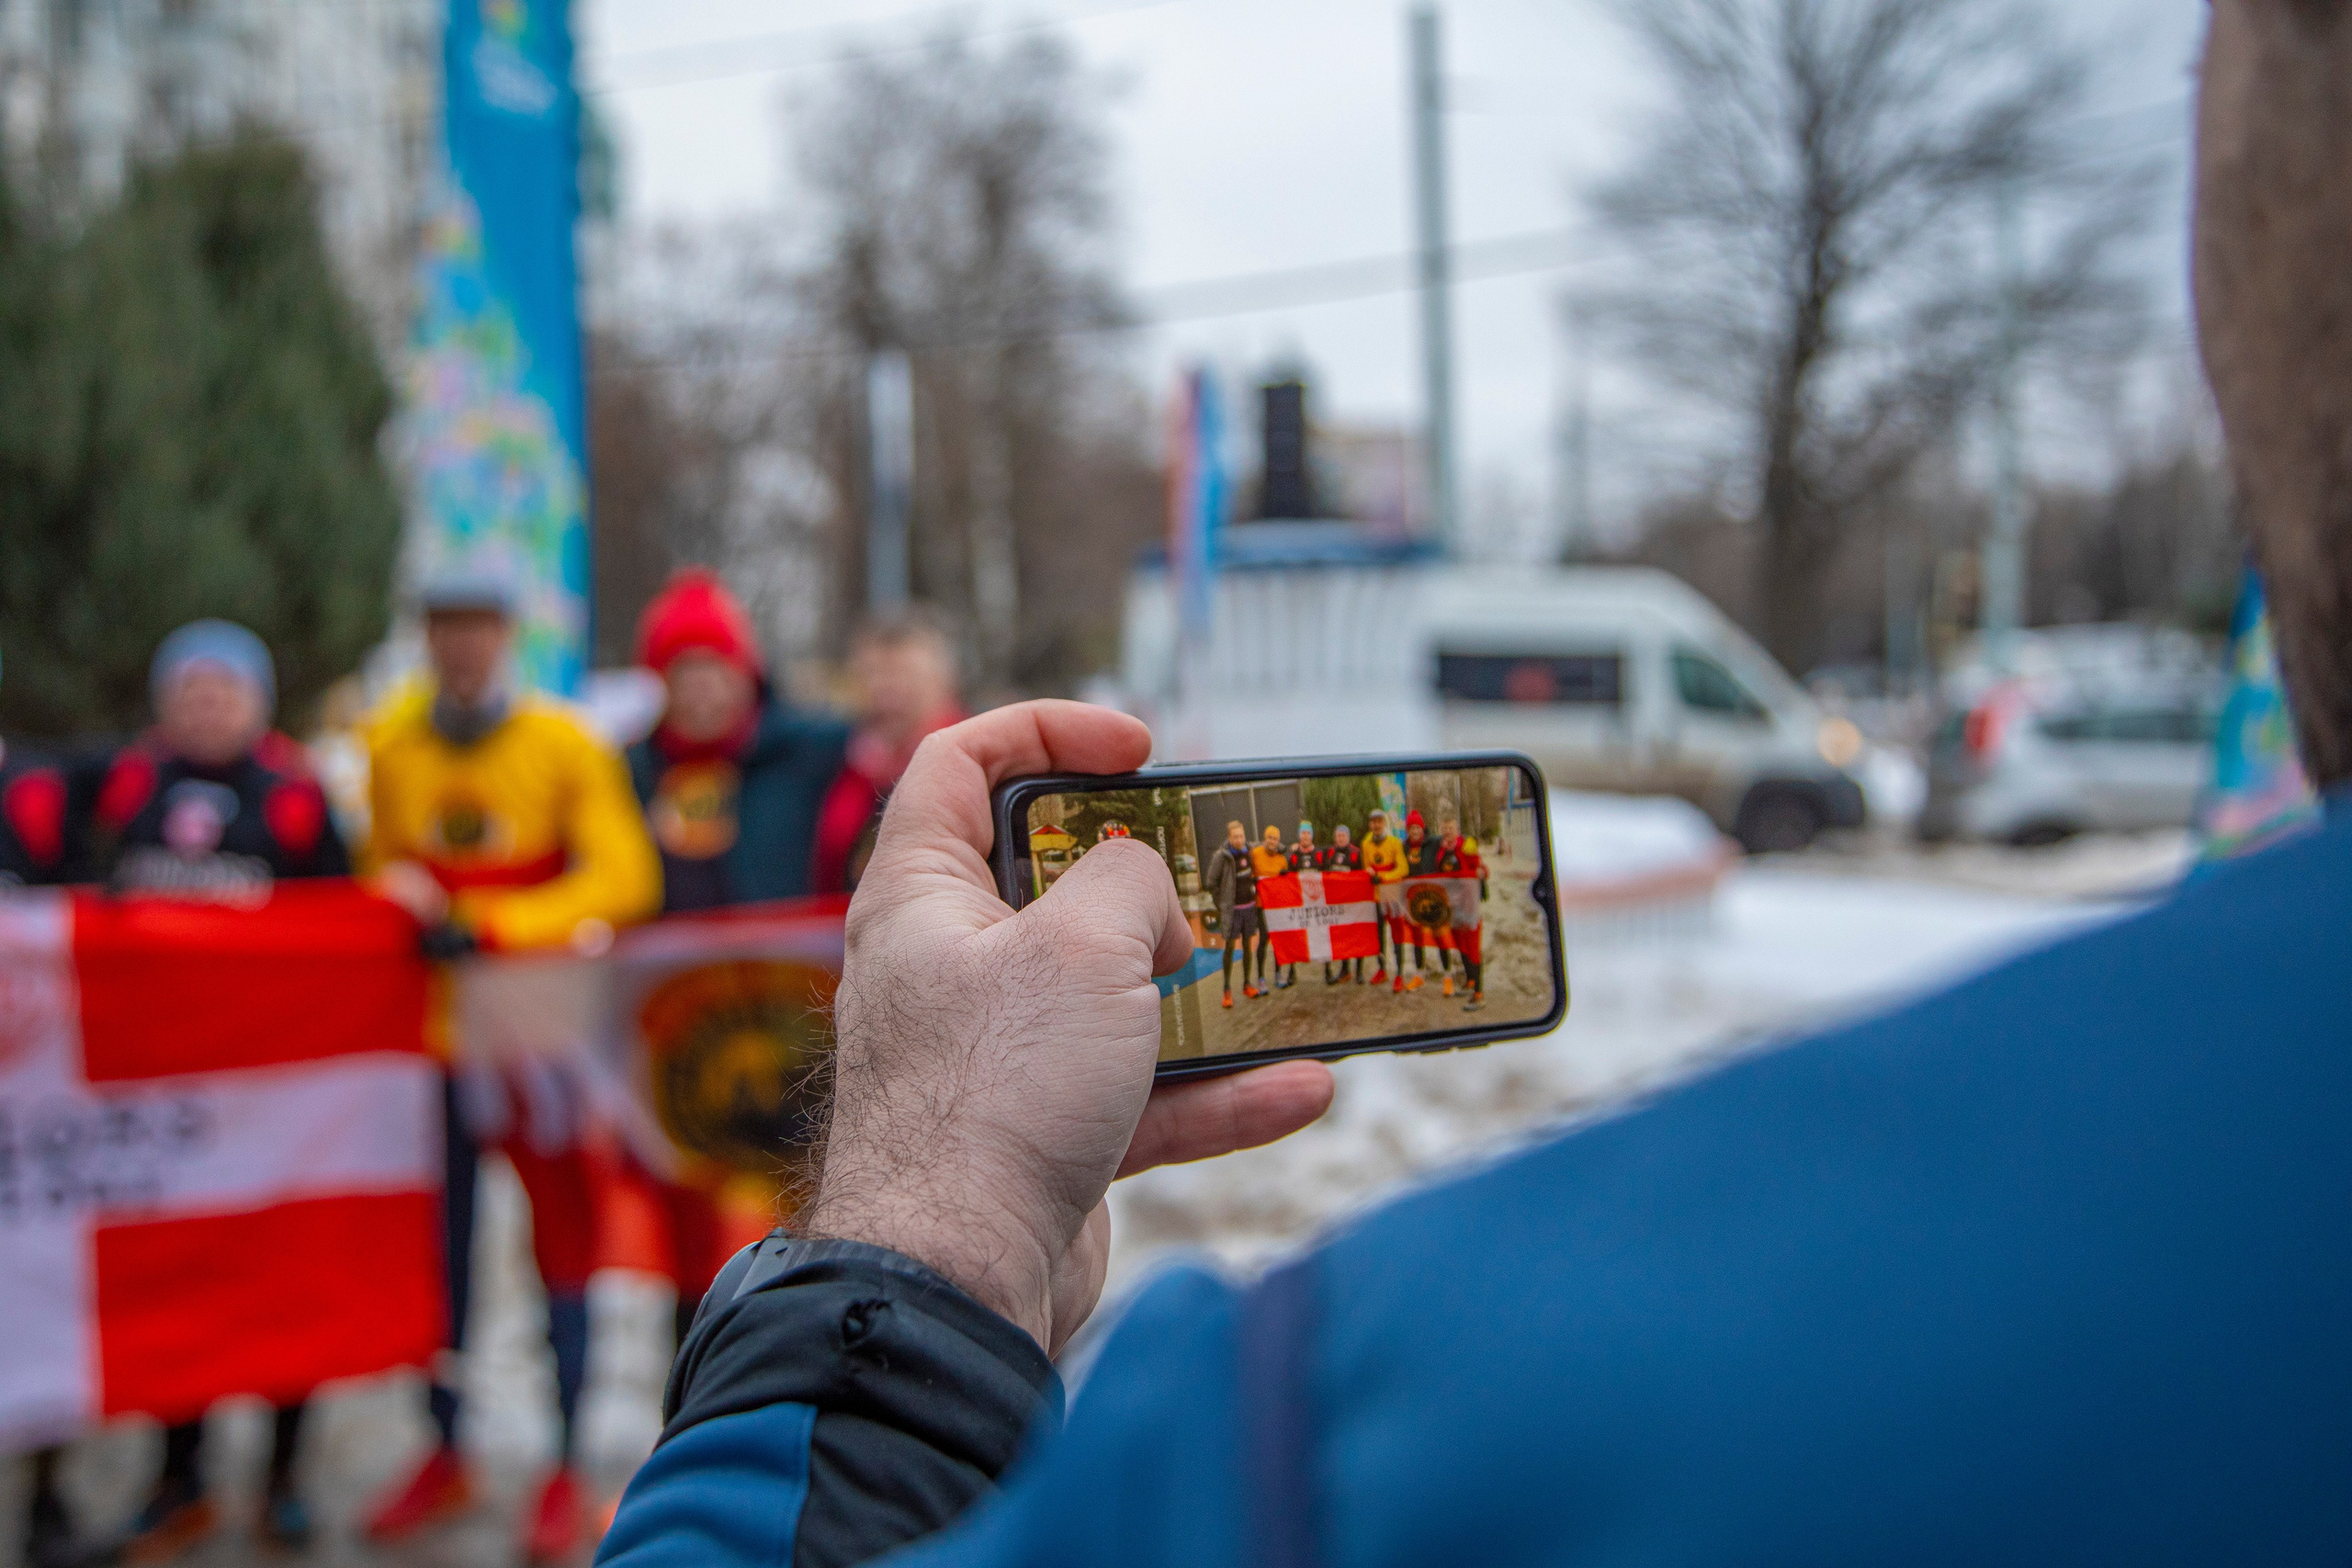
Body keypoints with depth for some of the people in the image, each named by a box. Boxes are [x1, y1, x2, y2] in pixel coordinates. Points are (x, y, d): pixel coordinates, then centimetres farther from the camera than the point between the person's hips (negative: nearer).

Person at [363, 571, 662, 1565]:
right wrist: (399, 904, -4)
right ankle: (446, 1455, 26)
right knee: (436, 1243, 11)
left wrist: (495, 925, -22)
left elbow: (625, 878, -15)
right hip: (426, 1030, 4)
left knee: (560, 1238, 1)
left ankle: (565, 1474, 10)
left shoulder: (565, 747, -6)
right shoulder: (389, 746, 6)